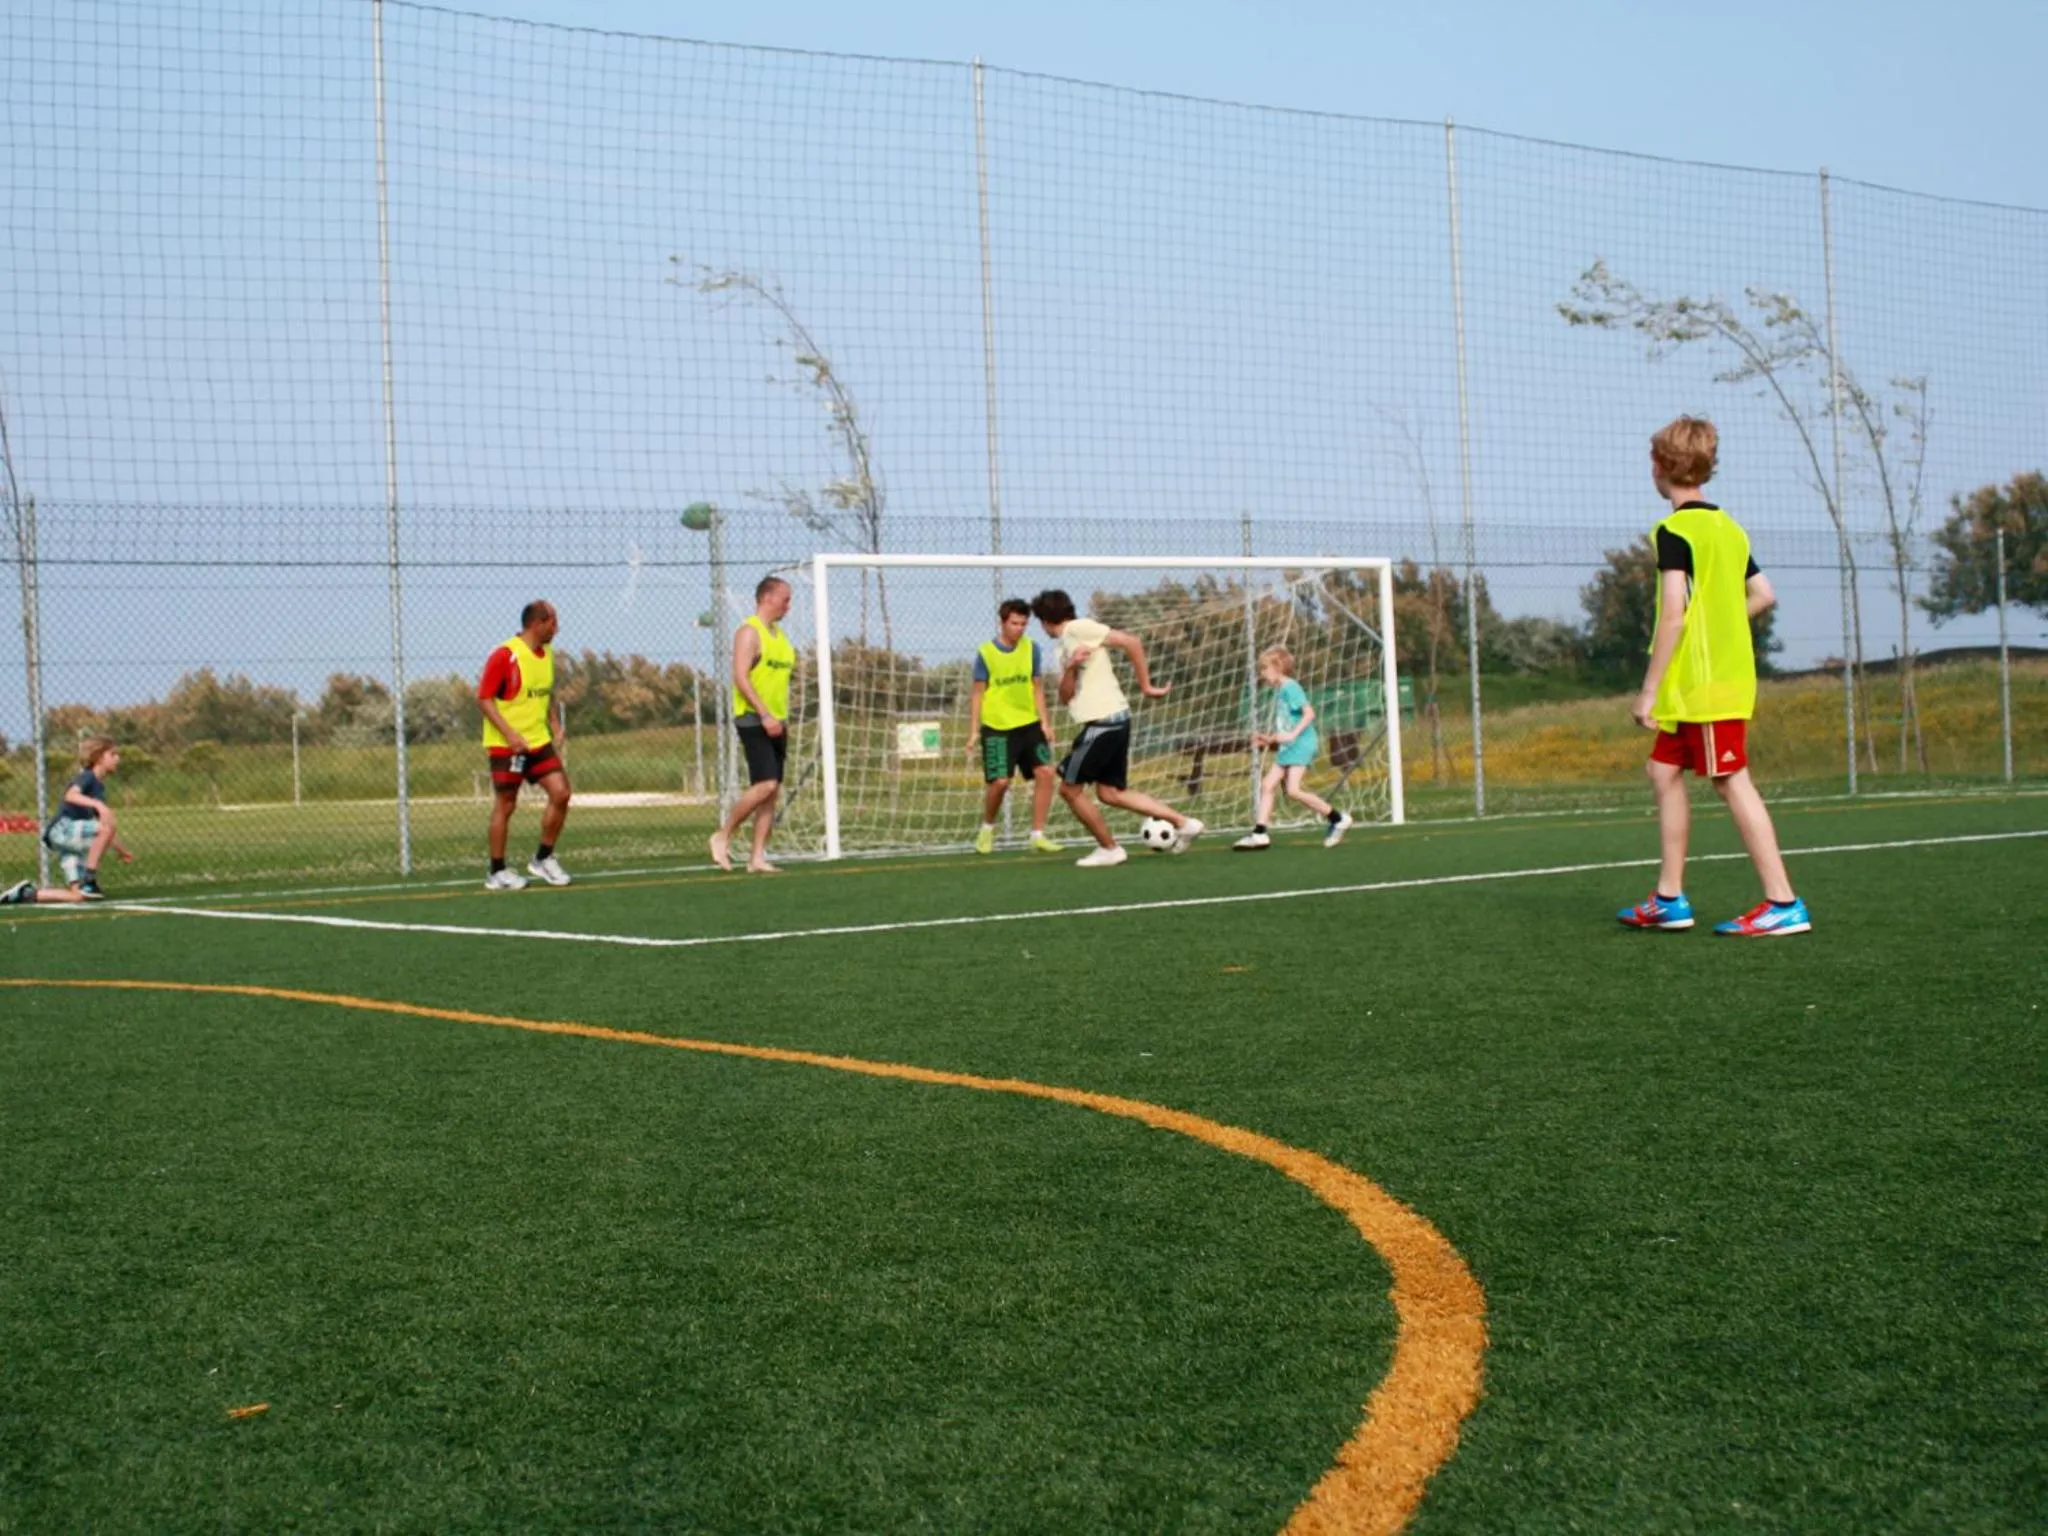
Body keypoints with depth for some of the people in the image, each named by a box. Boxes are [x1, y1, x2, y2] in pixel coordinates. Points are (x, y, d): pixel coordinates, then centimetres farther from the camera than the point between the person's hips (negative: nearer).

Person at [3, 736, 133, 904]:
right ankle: (88, 881, -25)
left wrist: (120, 850, 30)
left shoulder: (100, 787, 19)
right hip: (61, 829, -8)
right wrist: (98, 804, -42)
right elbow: (70, 795, -29)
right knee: (108, 826, -32)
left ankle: (28, 893, 10)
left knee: (79, 896, -4)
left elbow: (103, 831, 28)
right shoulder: (87, 777, -5)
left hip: (73, 839, 8)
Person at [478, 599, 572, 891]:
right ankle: (497, 873, 11)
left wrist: (556, 725, 8)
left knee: (561, 793, -3)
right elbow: (484, 698, -15)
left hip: (539, 741, 7)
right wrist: (509, 733, -23)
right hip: (505, 745, -7)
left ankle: (542, 859, 13)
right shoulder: (504, 656, -15)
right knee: (505, 806, 0)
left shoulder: (547, 654, 8)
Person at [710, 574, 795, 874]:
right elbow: (741, 676, -18)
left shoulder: (779, 635, 18)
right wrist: (764, 714, -23)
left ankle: (758, 857, 5)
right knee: (765, 784, -17)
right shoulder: (749, 632, -9)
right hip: (753, 719, -8)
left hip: (775, 722, 8)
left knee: (772, 792, 3)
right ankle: (723, 836, -2)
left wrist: (783, 719, 16)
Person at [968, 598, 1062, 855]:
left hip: (1029, 724, 4)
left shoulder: (1031, 648, 3)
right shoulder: (986, 653, -6)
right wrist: (974, 731, -5)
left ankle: (1038, 835, 2)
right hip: (997, 727, -4)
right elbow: (978, 694, -2)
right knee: (1000, 781, -11)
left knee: (1045, 772, -8)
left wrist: (1045, 722, 2)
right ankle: (987, 829, 16)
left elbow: (1037, 687, 9)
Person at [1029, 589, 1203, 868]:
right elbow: (1065, 697, 12)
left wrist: (1145, 686, -8)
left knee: (1070, 789, 0)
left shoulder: (1078, 628, -9)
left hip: (1104, 721, -9)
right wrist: (1070, 667, -7)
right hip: (1112, 720, 9)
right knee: (1110, 792, 11)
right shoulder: (1064, 647, 19)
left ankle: (1109, 849, 9)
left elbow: (1132, 643, -13)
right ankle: (1183, 823, 9)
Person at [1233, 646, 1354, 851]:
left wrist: (1292, 734, -25)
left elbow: (1309, 713, -19)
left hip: (1301, 744, -9)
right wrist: (1268, 740, 11)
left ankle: (1338, 818, -7)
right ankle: (1260, 833, -1)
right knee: (1266, 785, 0)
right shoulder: (1279, 692, 18)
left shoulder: (1290, 687, -8)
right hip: (1286, 749, 9)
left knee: (1293, 790, -17)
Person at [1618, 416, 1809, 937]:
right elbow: (1763, 595, 17)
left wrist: (1648, 691, -16)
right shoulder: (1728, 527, 13)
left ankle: (1783, 903, -6)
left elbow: (1673, 615, -19)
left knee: (1731, 781, -7)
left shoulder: (1674, 531, -13)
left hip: (1702, 681, -9)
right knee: (1664, 770, 14)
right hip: (1727, 675, 9)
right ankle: (1669, 899, 17)